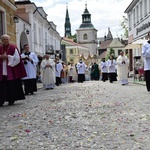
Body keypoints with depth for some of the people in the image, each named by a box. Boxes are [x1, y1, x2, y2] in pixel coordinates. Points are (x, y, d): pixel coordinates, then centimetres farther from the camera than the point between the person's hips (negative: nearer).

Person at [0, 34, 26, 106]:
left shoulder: (13, 48, 0)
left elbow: (17, 58, -5)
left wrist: (7, 56, -12)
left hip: (11, 71, -3)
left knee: (12, 86, 0)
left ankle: (11, 100, 11)